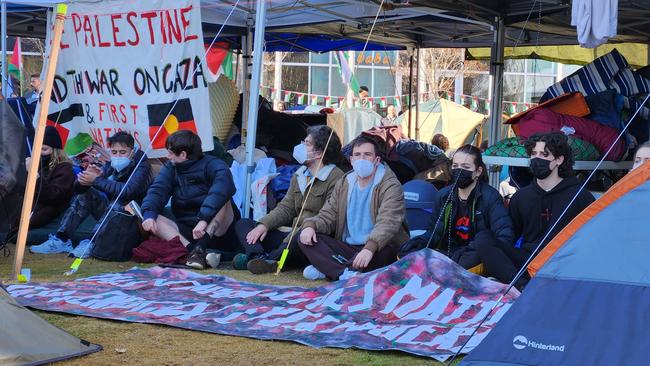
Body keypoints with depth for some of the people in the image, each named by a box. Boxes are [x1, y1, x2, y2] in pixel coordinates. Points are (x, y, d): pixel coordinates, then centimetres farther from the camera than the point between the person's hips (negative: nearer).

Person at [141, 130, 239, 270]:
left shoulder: (213, 165, -9)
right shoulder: (170, 168, 9)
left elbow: (223, 187, -30)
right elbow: (157, 191, -6)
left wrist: (204, 219, -42)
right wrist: (149, 214, -27)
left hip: (216, 232, -4)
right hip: (186, 230, 5)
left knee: (223, 200, -28)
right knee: (153, 220, -17)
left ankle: (199, 248, -41)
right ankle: (192, 249, -37)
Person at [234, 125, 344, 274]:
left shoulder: (336, 178, -9)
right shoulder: (299, 175, 20)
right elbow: (286, 207, 13)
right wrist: (264, 225, -5)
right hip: (293, 235, 9)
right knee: (243, 224, 0)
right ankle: (261, 259, -30)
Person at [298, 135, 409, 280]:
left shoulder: (391, 186, -9)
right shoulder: (344, 184, 13)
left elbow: (388, 223, -24)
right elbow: (327, 216, 12)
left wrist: (370, 247, -42)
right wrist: (310, 225, -13)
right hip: (347, 248, 6)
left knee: (384, 251, -40)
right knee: (306, 239, -13)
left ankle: (328, 269, -35)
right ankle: (345, 274, -35)